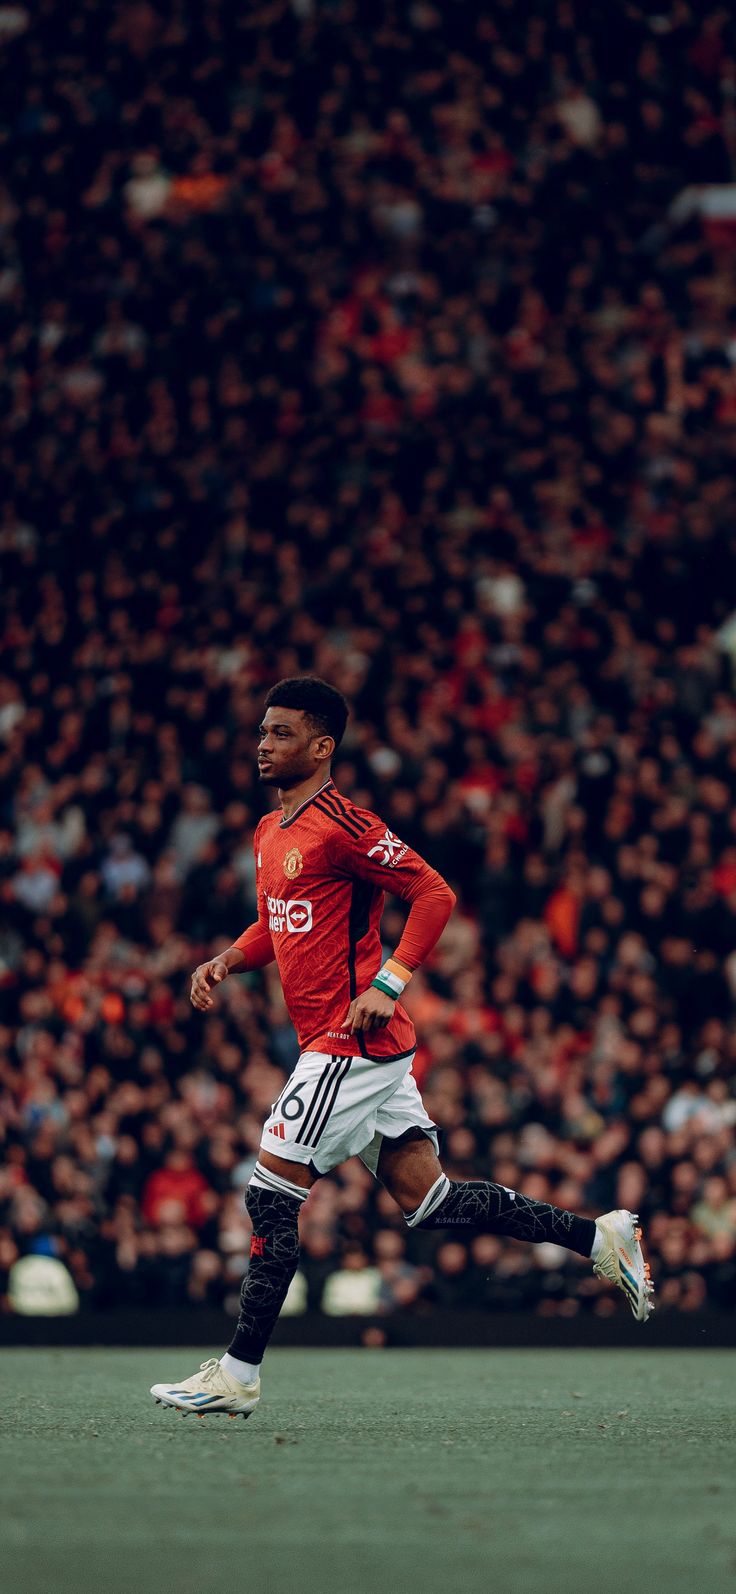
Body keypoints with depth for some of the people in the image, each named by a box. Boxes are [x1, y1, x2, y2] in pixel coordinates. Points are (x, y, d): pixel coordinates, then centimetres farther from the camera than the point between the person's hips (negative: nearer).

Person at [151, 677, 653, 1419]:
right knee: (425, 1197, 9)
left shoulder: (339, 824, -13)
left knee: (272, 1196, -8)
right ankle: (598, 1236, 13)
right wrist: (226, 960, 12)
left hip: (351, 1040, -10)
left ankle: (237, 1375, -3)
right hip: (370, 1050, 10)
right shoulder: (270, 831, 15)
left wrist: (387, 984, -22)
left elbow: (434, 894, -16)